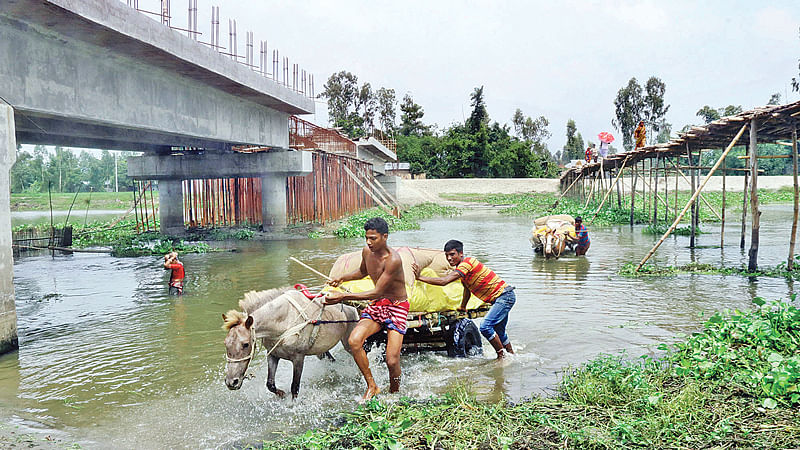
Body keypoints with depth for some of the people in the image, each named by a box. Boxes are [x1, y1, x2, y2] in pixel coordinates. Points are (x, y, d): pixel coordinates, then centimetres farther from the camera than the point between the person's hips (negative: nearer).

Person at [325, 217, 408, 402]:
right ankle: (372, 386, -2)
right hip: (376, 305, 6)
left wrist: (343, 296, -26)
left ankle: (394, 394, 18)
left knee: (392, 361, -14)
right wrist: (342, 278, 6)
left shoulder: (393, 260, -24)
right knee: (354, 341, -20)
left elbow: (377, 292, -25)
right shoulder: (367, 252, -1)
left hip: (397, 307, -6)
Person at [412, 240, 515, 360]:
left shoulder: (466, 263, -22)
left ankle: (502, 355, -3)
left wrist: (419, 277, -27)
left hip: (505, 295, -10)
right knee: (498, 332, 20)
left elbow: (443, 281, -31)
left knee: (485, 327, -19)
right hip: (499, 298, 10)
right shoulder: (461, 267, 9)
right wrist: (463, 307, 37)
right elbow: (467, 288, 27)